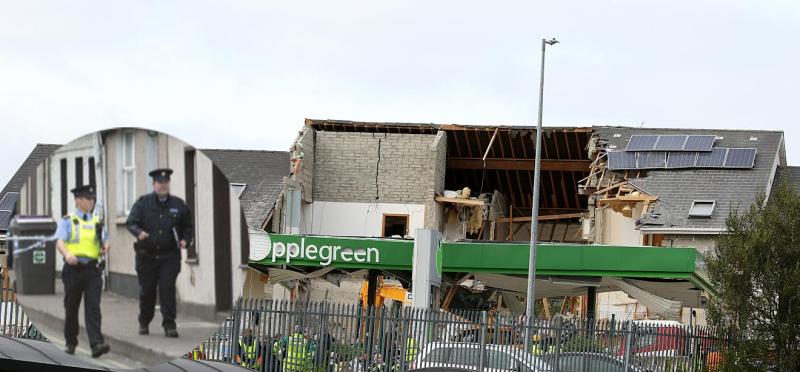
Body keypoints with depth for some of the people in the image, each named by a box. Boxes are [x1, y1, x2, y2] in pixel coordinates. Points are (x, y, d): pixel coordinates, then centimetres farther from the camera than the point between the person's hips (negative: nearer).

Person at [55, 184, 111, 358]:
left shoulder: (96, 221, 13)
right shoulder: (68, 221, 2)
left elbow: (106, 240, 17)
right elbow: (59, 241, -9)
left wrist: (106, 247, -8)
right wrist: (67, 254, -30)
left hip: (92, 269, 2)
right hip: (73, 269, -1)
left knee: (93, 307, -10)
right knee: (71, 309, 8)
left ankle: (97, 344, -19)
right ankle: (71, 343, 25)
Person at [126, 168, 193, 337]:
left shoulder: (178, 204, 6)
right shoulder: (143, 202, 2)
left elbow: (188, 226, 15)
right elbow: (131, 222, -7)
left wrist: (185, 240, -4)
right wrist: (139, 232, -28)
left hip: (169, 256, 0)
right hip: (147, 255, 0)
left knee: (167, 290, -10)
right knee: (146, 291, 9)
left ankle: (169, 325, -6)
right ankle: (144, 323, 29)